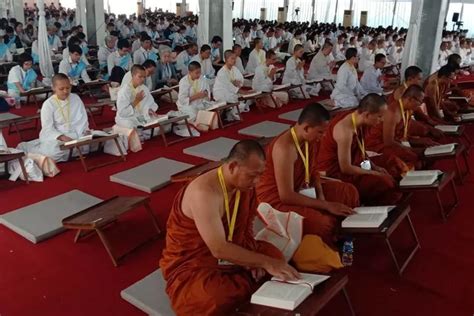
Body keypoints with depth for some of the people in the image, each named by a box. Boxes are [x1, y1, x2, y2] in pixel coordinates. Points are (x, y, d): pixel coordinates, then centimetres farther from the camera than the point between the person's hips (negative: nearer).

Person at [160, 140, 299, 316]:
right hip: (192, 266, -8)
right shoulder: (205, 192, -31)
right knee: (220, 301, -35)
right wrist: (265, 262, -32)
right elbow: (219, 249, -35)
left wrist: (253, 260, -8)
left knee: (275, 256, -4)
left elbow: (245, 227, 9)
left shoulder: (245, 185, -5)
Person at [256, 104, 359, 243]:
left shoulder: (309, 140, -4)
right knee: (324, 223, -31)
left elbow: (313, 171, 12)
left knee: (349, 192, 9)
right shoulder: (285, 148, -31)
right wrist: (326, 205, -26)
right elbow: (286, 196, -31)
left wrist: (321, 196, -7)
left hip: (300, 189, 10)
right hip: (276, 200, -9)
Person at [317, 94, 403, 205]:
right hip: (333, 174, -9)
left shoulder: (358, 121, -1)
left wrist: (375, 167, 2)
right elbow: (346, 168, -25)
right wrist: (373, 173, -14)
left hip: (347, 165, 10)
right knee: (384, 182, -18)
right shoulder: (345, 130, -28)